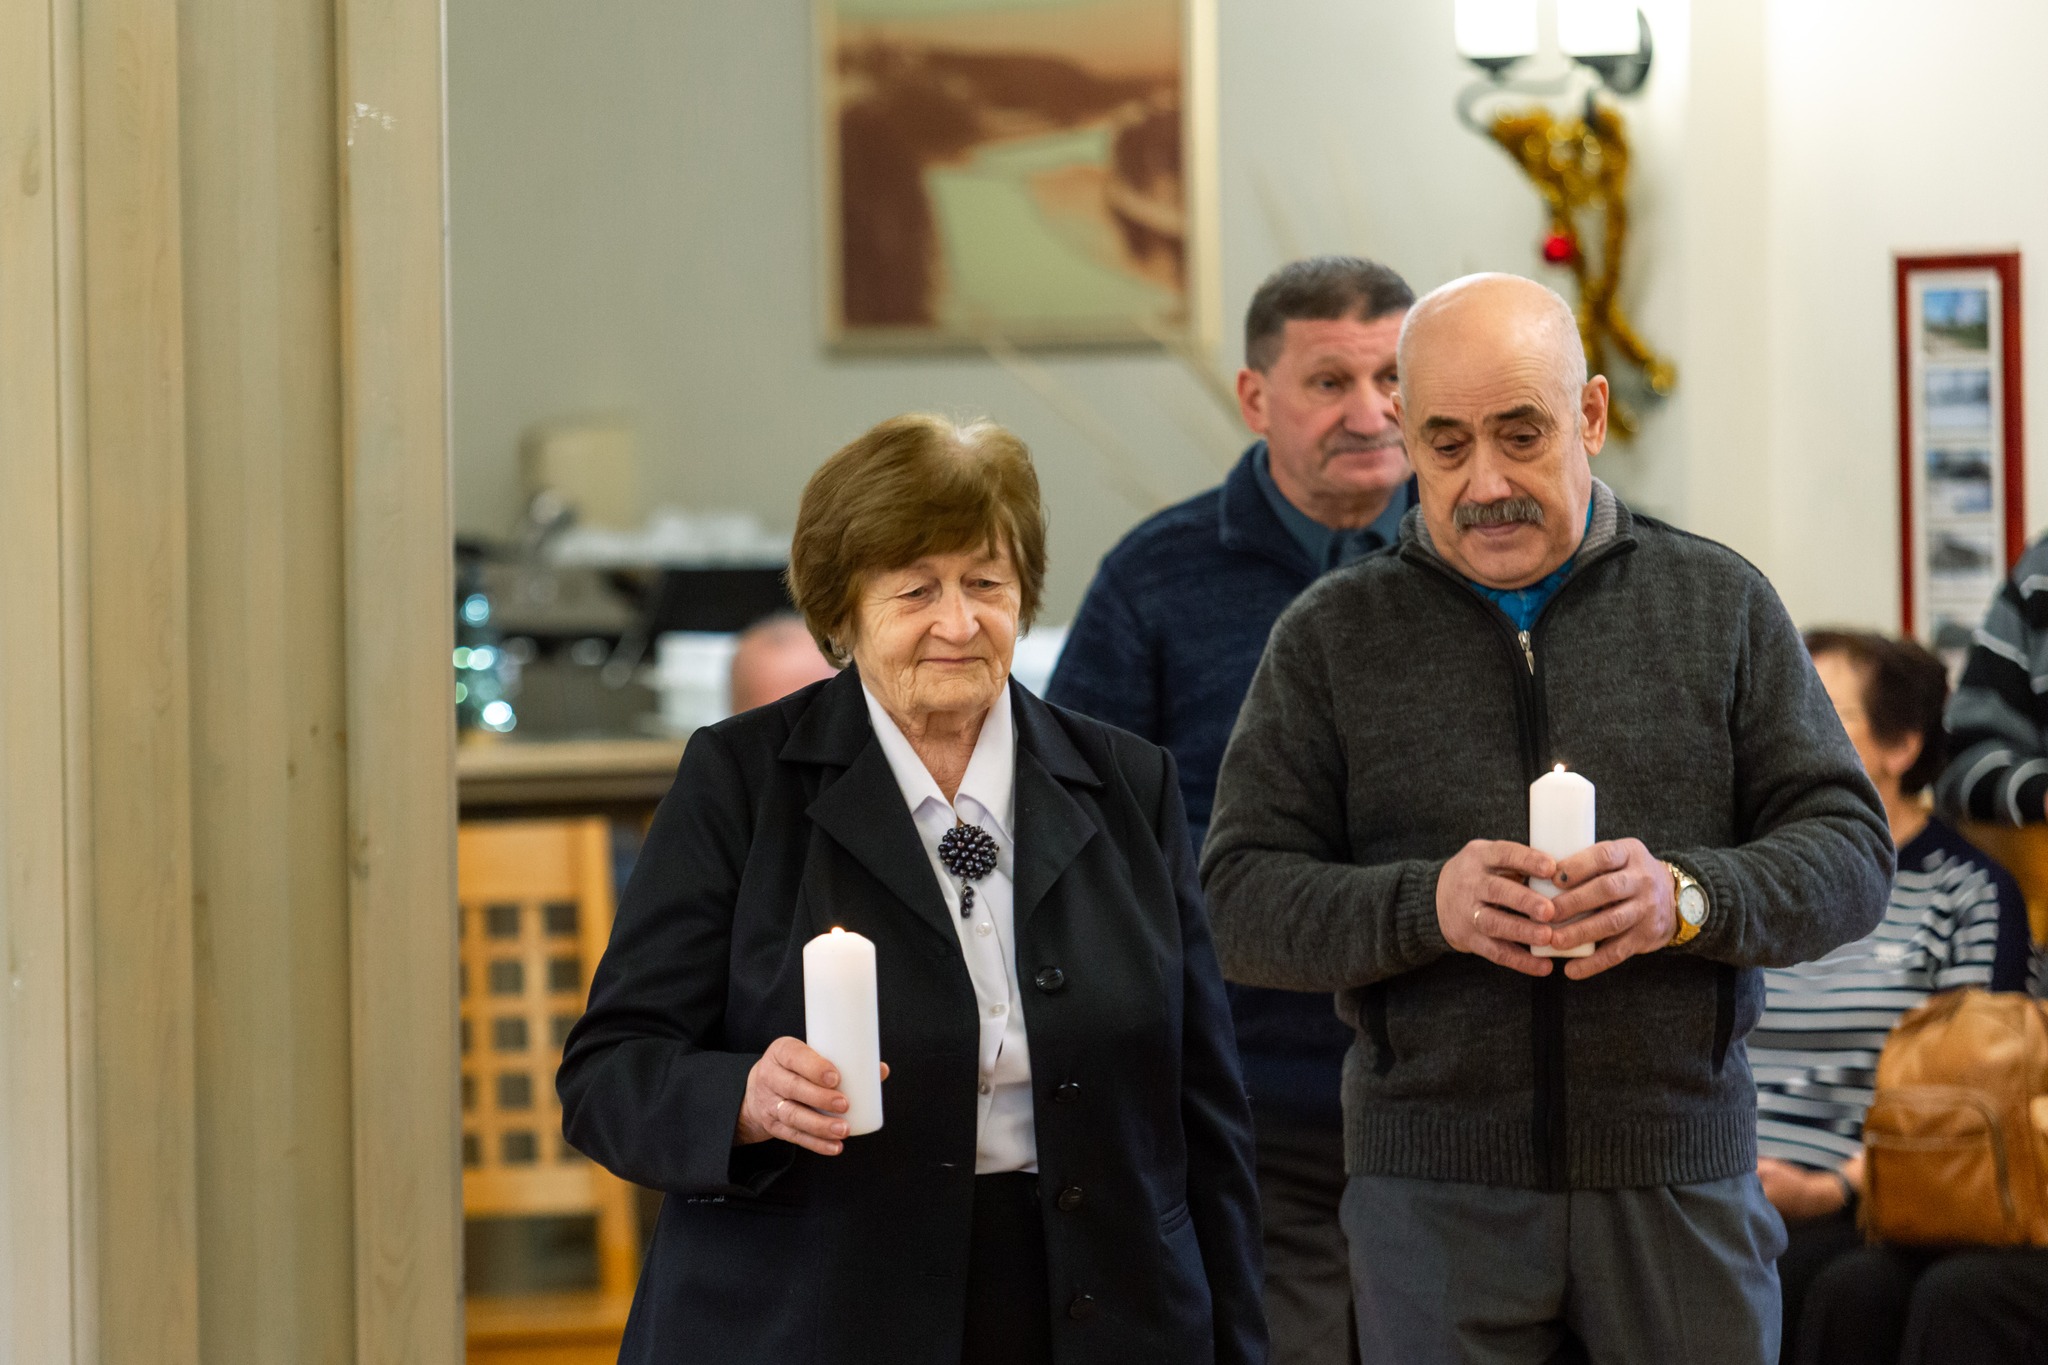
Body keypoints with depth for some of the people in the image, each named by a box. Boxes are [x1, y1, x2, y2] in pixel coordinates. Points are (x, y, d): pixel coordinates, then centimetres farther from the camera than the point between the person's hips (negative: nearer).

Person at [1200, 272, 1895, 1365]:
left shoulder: (1718, 603, 7)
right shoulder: (1331, 638, 6)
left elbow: (1849, 853, 2)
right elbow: (1243, 906, 0)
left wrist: (1686, 897, -18)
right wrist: (1426, 906, -18)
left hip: (1680, 1183, 0)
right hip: (1432, 1187, 0)